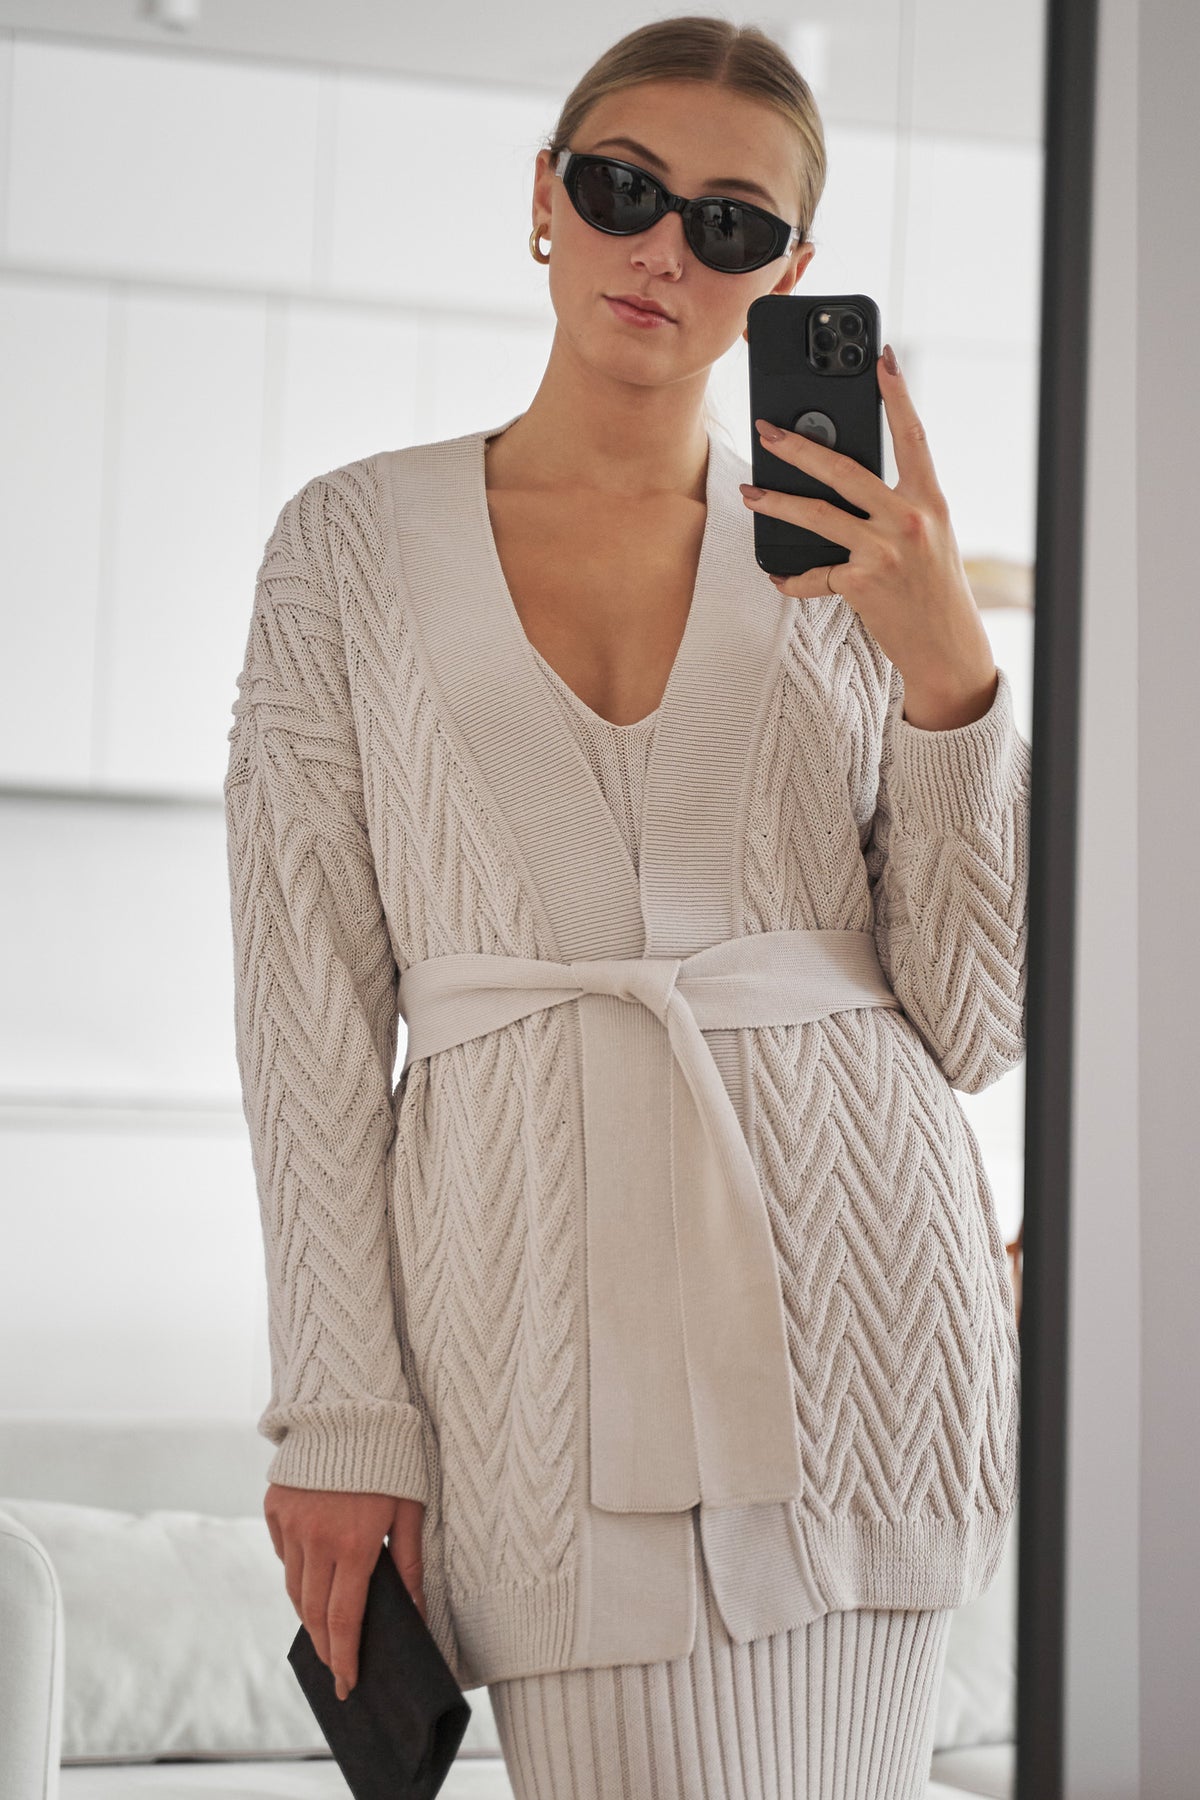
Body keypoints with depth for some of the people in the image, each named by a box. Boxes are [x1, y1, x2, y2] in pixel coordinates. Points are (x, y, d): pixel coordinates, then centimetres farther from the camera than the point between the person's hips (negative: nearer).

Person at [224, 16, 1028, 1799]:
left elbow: (975, 1022, 4)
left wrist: (949, 665, -8)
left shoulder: (846, 566, 9)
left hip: (843, 1269, 2)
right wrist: (339, 1411, -3)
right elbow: (313, 1004, 3)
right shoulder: (354, 545, 6)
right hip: (546, 1297, -1)